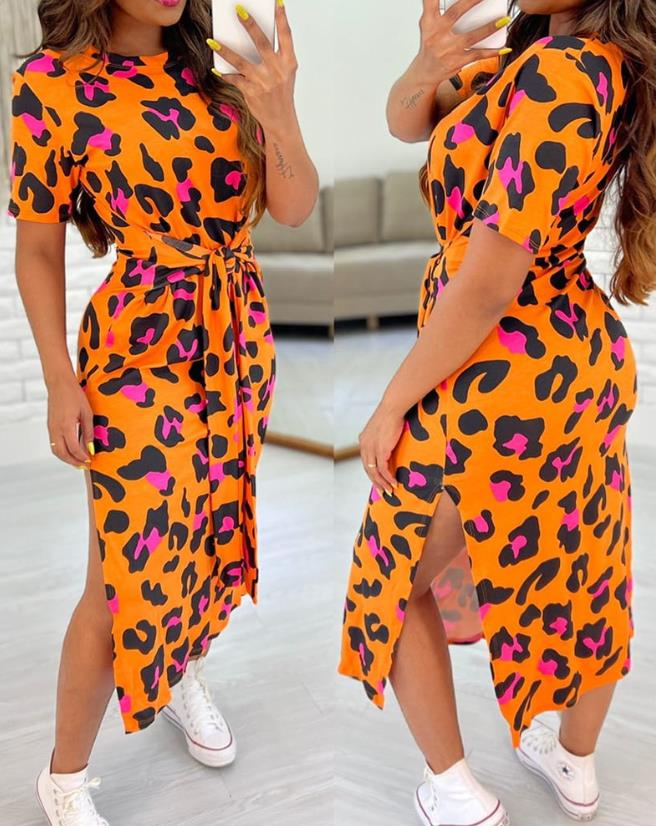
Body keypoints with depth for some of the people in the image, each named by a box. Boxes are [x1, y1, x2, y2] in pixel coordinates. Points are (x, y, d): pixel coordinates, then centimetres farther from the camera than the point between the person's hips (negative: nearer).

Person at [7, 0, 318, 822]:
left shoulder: (211, 68, 4)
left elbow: (294, 208, -4)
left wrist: (278, 109, -21)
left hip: (240, 339, 5)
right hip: (140, 352, -5)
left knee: (213, 525, 19)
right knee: (132, 569, -2)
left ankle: (184, 671, 48)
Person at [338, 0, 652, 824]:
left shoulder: (562, 70, -24)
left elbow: (487, 284, -24)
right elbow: (406, 123, 8)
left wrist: (392, 406, -14)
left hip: (498, 382, -9)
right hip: (580, 360, 9)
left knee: (396, 580, 14)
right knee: (577, 569, 24)